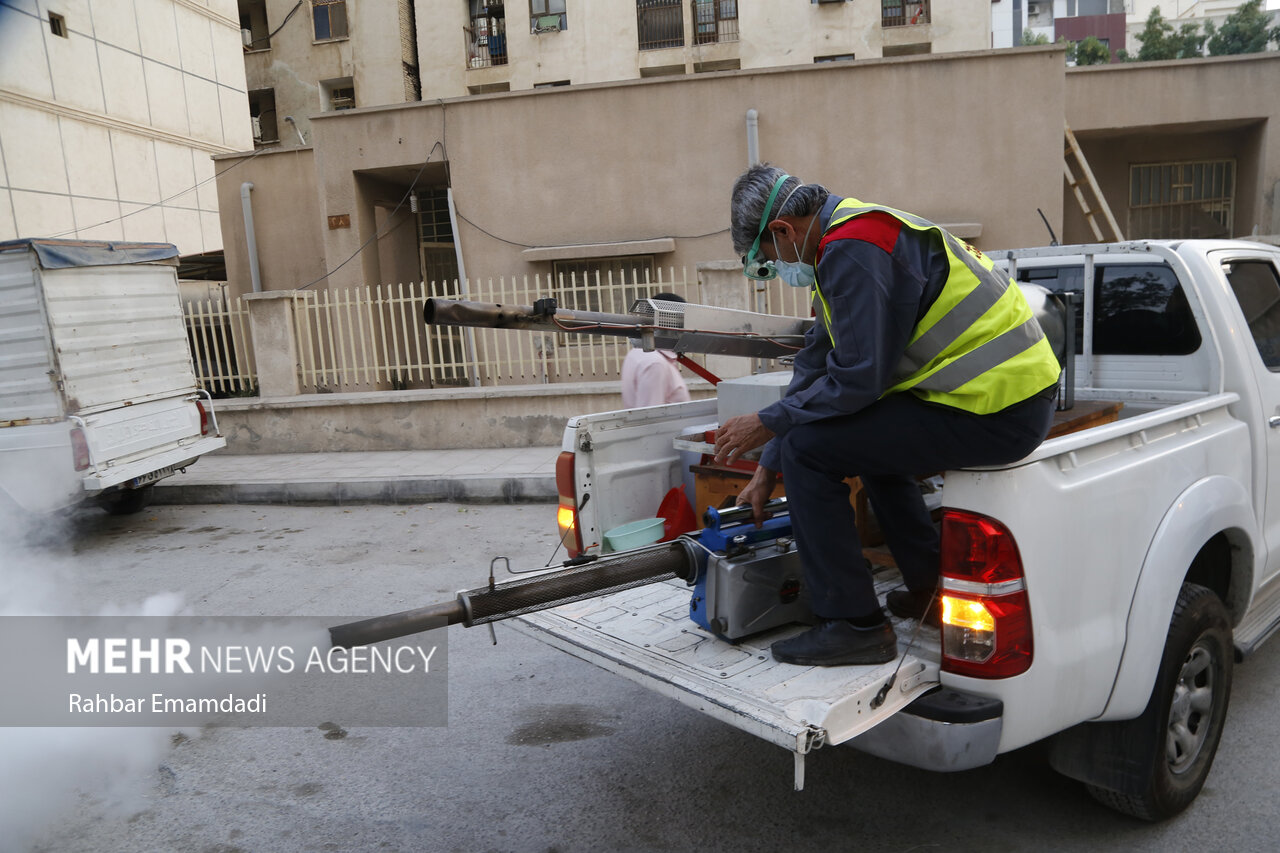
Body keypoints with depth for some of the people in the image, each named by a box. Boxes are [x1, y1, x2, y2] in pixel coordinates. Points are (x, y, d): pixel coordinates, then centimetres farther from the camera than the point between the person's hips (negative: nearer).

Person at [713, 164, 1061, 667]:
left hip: (994, 411, -11)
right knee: (871, 432, 30)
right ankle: (930, 592, 32)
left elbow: (857, 378, -20)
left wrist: (767, 424, -5)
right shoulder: (857, 231, 18)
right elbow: (815, 367, 19)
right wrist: (767, 469, 21)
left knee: (807, 448, -10)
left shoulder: (852, 251, -16)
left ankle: (853, 625, 1)